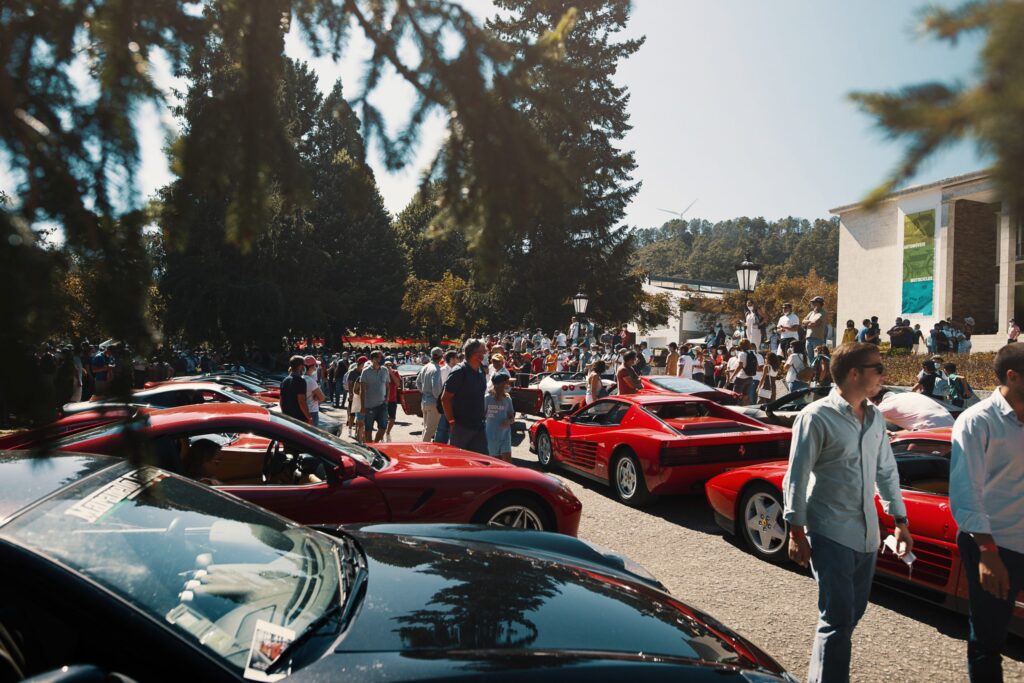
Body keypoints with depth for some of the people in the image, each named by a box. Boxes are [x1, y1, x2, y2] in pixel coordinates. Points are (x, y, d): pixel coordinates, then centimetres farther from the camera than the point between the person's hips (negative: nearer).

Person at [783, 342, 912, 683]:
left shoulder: (875, 418, 8)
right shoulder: (817, 417, -14)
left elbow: (887, 472, 17)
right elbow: (796, 478, -13)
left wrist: (900, 521, 14)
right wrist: (796, 532, -13)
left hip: (866, 533, 7)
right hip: (830, 533, -7)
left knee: (852, 613, 16)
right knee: (838, 618, -6)